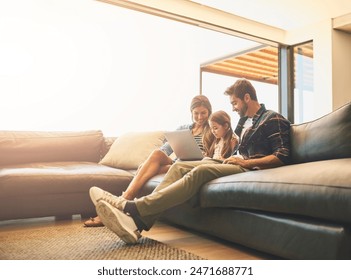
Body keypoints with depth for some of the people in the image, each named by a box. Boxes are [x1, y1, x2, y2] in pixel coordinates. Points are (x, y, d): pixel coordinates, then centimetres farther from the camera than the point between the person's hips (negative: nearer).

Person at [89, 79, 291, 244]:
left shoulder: (273, 119, 1)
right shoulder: (244, 121, 27)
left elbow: (282, 157, -9)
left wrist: (246, 162, -13)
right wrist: (235, 159, 6)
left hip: (251, 169, -8)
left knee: (201, 171, -33)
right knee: (180, 166, -13)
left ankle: (132, 209, -41)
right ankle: (138, 222, -32)